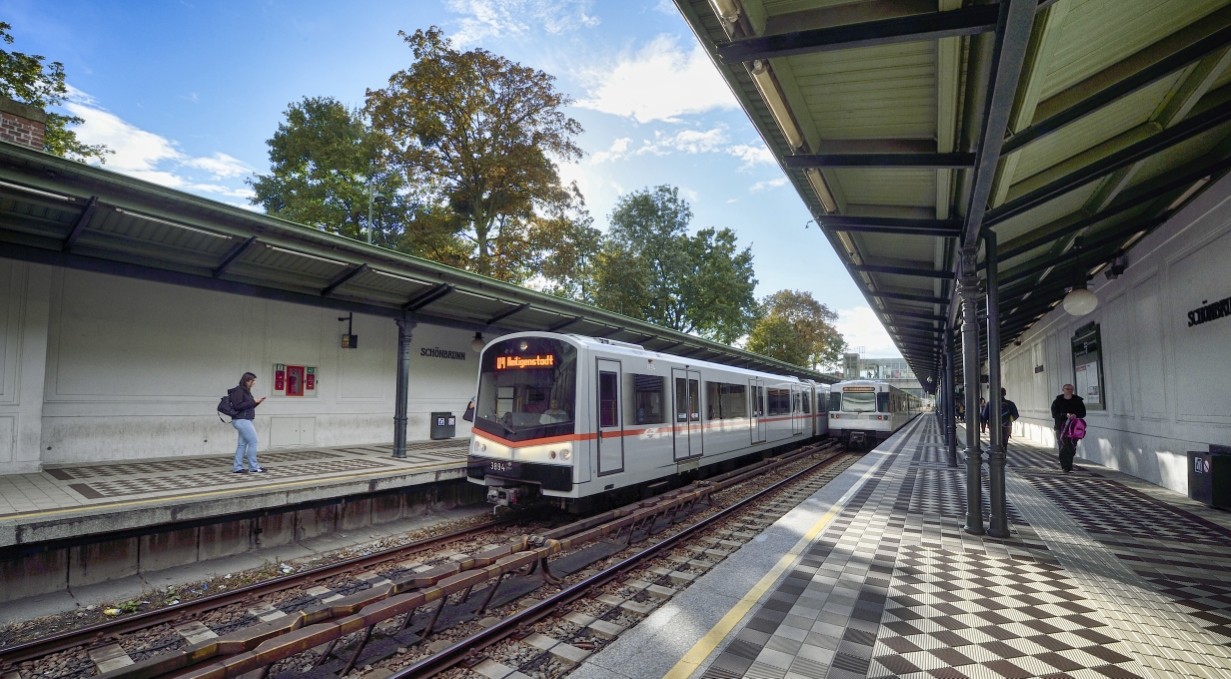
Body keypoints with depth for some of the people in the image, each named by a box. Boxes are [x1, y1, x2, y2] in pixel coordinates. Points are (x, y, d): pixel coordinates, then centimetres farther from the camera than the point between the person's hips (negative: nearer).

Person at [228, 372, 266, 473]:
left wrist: (257, 402, 4)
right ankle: (253, 467, 0)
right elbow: (237, 406, -19)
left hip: (244, 420, 9)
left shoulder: (245, 390, 15)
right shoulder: (238, 390, -11)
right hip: (242, 420, -9)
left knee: (242, 444, 9)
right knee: (253, 442, -7)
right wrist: (253, 402, -17)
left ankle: (237, 467, 12)